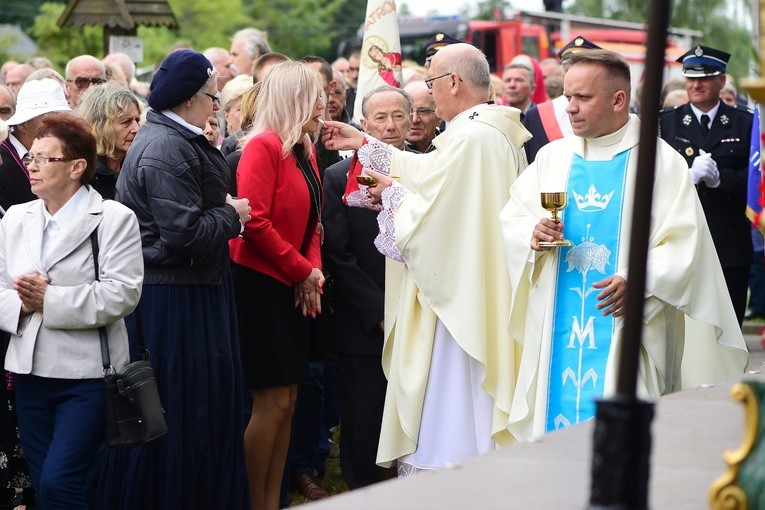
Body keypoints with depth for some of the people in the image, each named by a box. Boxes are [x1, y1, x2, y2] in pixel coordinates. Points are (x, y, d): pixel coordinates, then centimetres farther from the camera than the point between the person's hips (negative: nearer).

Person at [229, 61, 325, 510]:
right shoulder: (264, 147, -14)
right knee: (272, 402, -7)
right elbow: (255, 222, -21)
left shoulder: (305, 152, 13)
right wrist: (302, 271, -14)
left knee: (287, 400, 9)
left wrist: (314, 269, -1)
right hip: (260, 284, -9)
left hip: (292, 289, 9)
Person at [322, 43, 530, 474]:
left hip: (458, 293, -10)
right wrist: (365, 145, 25)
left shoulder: (469, 137, -21)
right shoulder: (501, 131, 11)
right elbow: (430, 172, 21)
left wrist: (392, 192, -1)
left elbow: (430, 215, -21)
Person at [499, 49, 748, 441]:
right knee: (556, 418, 2)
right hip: (558, 330, 4)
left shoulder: (661, 161, -2)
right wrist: (533, 233, -10)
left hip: (624, 329, -4)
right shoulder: (552, 156, 12)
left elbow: (683, 243, -7)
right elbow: (512, 219, 13)